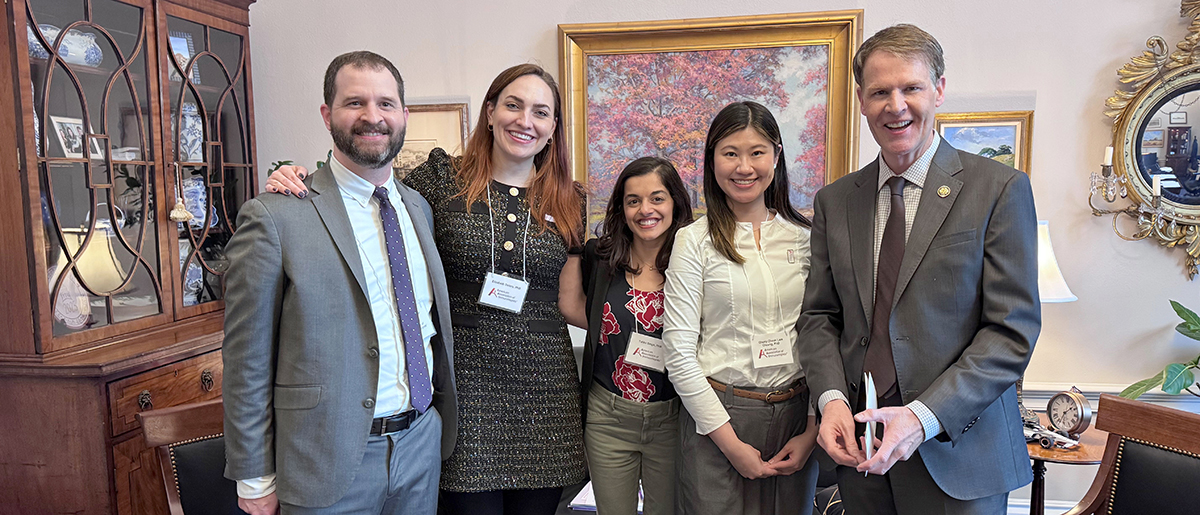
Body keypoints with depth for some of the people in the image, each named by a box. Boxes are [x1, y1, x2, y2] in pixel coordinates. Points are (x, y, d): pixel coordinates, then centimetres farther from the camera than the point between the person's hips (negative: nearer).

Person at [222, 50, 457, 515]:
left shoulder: (419, 207, 6)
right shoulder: (274, 218, -13)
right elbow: (246, 362, -9)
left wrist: (440, 421, 10)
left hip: (422, 443, 5)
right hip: (328, 461, -5)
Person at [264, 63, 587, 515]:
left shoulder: (568, 201, 7)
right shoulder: (442, 178, -1)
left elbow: (570, 303, 9)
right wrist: (301, 183, -11)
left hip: (545, 391, 3)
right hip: (464, 385, -2)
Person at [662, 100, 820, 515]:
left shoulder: (805, 236, 4)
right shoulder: (696, 240, -5)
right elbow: (679, 353, -8)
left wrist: (812, 431, -2)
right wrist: (730, 442, -10)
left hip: (796, 414, 3)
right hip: (718, 414, -3)